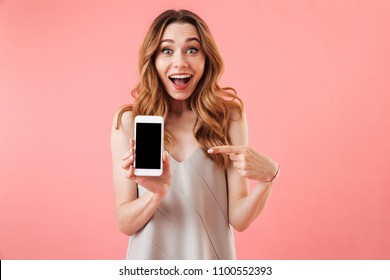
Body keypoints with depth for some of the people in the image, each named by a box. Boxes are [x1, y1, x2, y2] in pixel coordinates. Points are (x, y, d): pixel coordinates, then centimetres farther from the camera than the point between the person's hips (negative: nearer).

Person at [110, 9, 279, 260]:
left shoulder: (229, 116, -10)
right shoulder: (129, 121, -11)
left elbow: (238, 219, -10)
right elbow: (125, 223, -10)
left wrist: (267, 177, -27)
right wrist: (156, 193, -28)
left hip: (210, 255, 1)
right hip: (151, 257, 0)